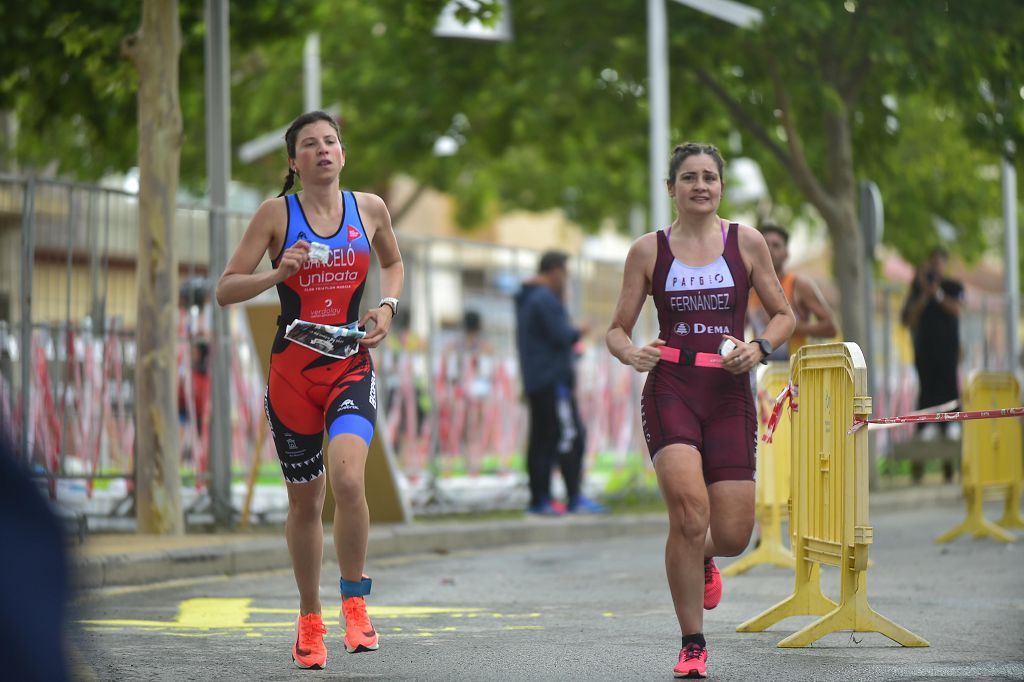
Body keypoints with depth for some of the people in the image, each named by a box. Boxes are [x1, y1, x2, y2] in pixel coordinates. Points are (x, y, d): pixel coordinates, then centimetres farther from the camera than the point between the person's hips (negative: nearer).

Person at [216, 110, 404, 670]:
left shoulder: (369, 208, 5)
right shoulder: (276, 213, -1)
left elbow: (393, 262, 25)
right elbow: (225, 290, -2)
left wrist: (387, 305, 5)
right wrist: (278, 273, -18)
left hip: (351, 368, 0)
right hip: (291, 369, 0)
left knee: (348, 478, -24)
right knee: (305, 499, 8)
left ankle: (354, 601, -5)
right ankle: (309, 620, 25)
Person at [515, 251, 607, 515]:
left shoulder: (526, 300, 19)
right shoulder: (546, 299, -13)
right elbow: (562, 335, -19)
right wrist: (578, 332, 1)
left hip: (535, 381, 10)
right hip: (553, 379, -10)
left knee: (541, 439, 8)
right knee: (569, 435, -11)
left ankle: (540, 499, 7)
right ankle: (575, 498, -14)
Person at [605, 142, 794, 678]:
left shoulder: (746, 242, 6)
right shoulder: (649, 250, 5)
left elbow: (783, 316, 12)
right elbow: (617, 329, 8)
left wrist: (759, 349, -9)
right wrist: (630, 352, -14)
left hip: (729, 395, 1)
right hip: (671, 390, -1)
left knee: (732, 536, -4)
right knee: (689, 510, -22)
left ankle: (702, 558, 37)